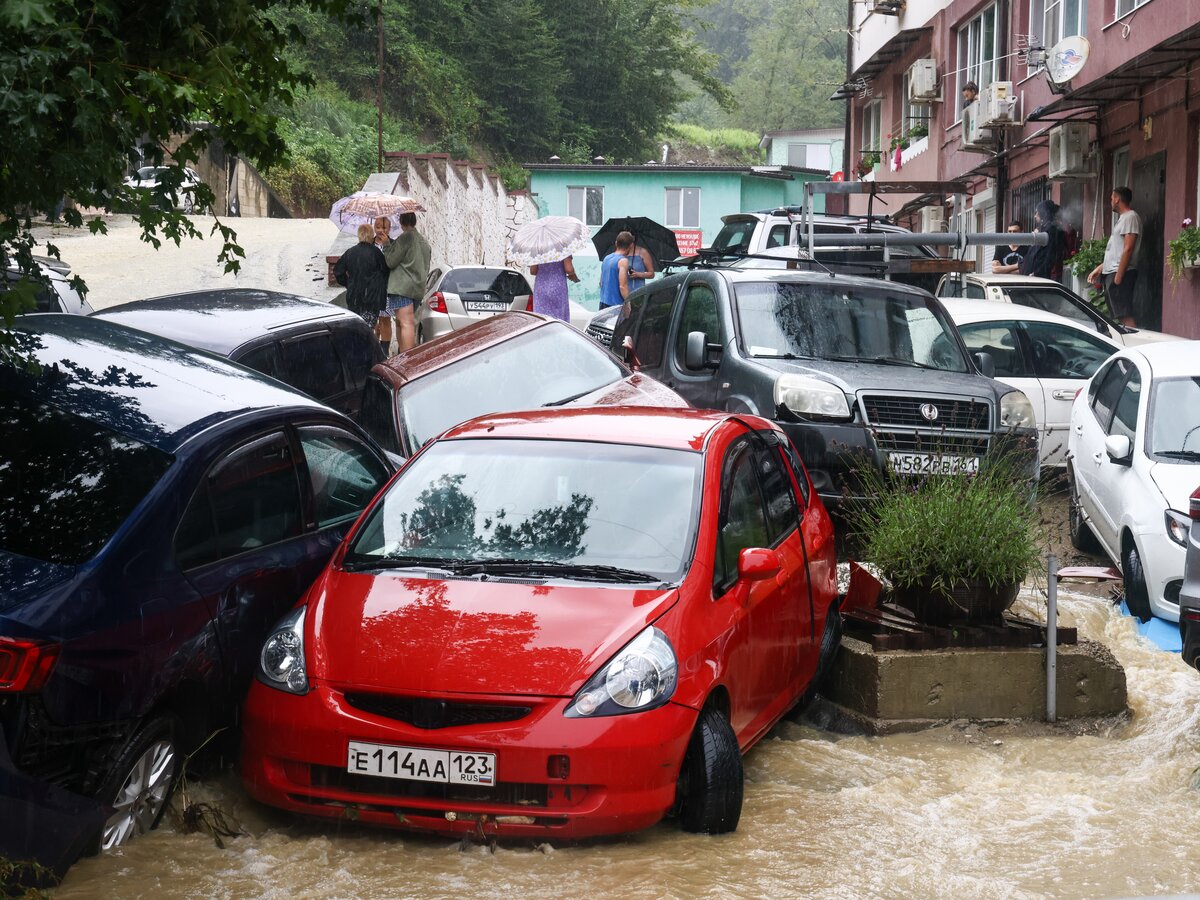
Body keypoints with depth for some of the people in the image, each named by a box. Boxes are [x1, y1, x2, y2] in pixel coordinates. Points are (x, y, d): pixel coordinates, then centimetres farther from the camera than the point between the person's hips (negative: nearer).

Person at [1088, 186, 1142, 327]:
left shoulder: (1130, 217, -9)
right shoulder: (1122, 218, 21)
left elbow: (1128, 249, -17)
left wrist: (1118, 277, -21)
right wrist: (1099, 268, 23)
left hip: (1120, 273, -10)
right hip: (1111, 273, 10)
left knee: (1125, 316, -15)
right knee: (1120, 316, 8)